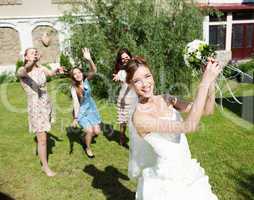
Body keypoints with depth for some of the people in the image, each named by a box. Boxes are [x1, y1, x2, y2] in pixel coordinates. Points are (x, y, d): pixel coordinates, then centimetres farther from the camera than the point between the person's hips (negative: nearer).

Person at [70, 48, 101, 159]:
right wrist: (76, 118, -39)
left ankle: (86, 137, 34)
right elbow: (76, 102, -27)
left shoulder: (86, 80, -10)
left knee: (97, 131, 0)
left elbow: (94, 71, -27)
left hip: (91, 109, 3)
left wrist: (89, 59, -45)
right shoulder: (74, 88, -17)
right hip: (81, 111, -3)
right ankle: (88, 148, 11)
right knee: (89, 130, -17)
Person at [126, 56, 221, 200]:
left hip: (188, 171, 6)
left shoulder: (167, 99, -3)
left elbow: (207, 110, -5)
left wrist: (211, 81, -20)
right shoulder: (139, 117, -23)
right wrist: (205, 82, -28)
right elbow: (189, 126, -29)